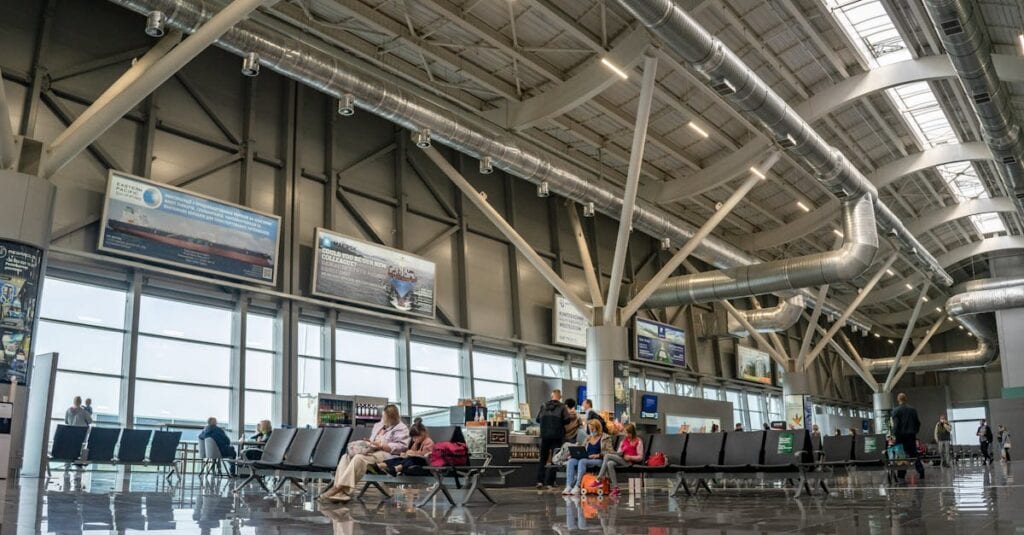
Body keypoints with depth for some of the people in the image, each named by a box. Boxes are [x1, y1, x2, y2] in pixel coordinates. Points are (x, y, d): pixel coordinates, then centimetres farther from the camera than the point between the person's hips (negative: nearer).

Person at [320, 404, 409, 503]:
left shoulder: (401, 428, 3)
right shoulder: (378, 425, 29)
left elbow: (401, 446, -11)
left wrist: (381, 445, -16)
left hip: (385, 454, -9)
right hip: (371, 452, 9)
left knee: (359, 458, -34)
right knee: (346, 456, -16)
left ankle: (339, 487, -39)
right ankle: (341, 493, -33)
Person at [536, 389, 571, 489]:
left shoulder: (543, 406, 4)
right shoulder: (562, 407, -5)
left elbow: (537, 419, 5)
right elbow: (567, 420, -10)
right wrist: (559, 422, 10)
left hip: (544, 435, 2)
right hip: (557, 436, -2)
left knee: (543, 458, 13)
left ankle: (540, 481, 6)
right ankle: (549, 482, 2)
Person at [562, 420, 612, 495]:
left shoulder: (605, 437, 6)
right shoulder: (588, 438, 24)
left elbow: (609, 451, -4)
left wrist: (598, 455, -16)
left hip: (598, 460, -6)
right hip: (586, 459, 6)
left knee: (582, 461, -36)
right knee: (571, 461, -24)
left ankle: (577, 486, -39)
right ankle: (569, 486, -35)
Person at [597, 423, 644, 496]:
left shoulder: (638, 441, 1)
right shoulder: (624, 440, 21)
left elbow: (640, 457, -3)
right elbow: (619, 452, 22)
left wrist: (630, 457, -16)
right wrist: (620, 452, -1)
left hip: (630, 462, -6)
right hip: (620, 460, 6)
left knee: (607, 456, -22)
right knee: (609, 463, -30)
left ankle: (599, 479, -19)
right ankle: (615, 488, -32)